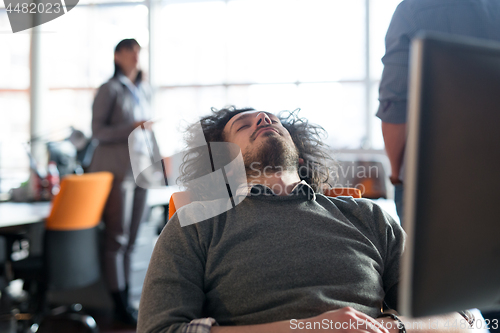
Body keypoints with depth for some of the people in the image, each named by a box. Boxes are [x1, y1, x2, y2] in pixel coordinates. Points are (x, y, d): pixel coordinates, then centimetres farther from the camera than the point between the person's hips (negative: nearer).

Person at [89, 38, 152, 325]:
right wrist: (132, 128, -20)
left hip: (140, 169, 6)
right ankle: (120, 306, 2)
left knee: (131, 239, 8)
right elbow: (98, 131, -9)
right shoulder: (110, 89, -4)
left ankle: (126, 300, 14)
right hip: (116, 169, -6)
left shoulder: (144, 91, 16)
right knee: (117, 238, -4)